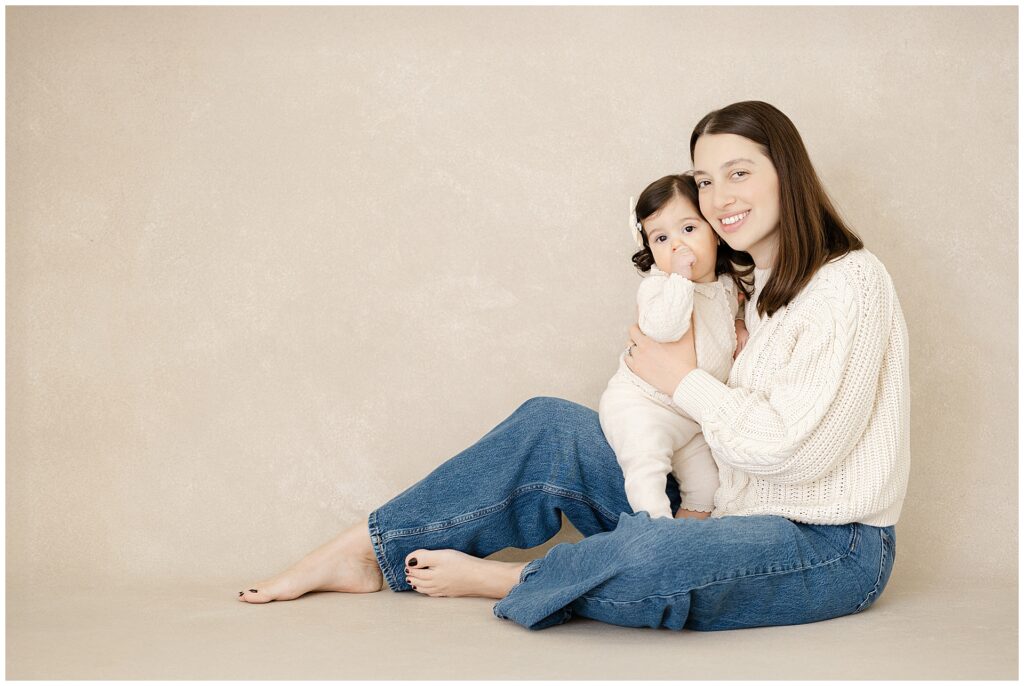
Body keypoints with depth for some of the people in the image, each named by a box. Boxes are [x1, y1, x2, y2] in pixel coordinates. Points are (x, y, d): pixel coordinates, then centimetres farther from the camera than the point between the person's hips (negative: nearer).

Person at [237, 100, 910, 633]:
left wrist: (684, 378, -12)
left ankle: (498, 582, -7)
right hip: (736, 516, 8)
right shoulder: (758, 287, 15)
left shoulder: (849, 282, -14)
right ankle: (368, 551, 2)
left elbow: (789, 447, -22)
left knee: (645, 556, -38)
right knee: (550, 428, -2)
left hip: (831, 549, -8)